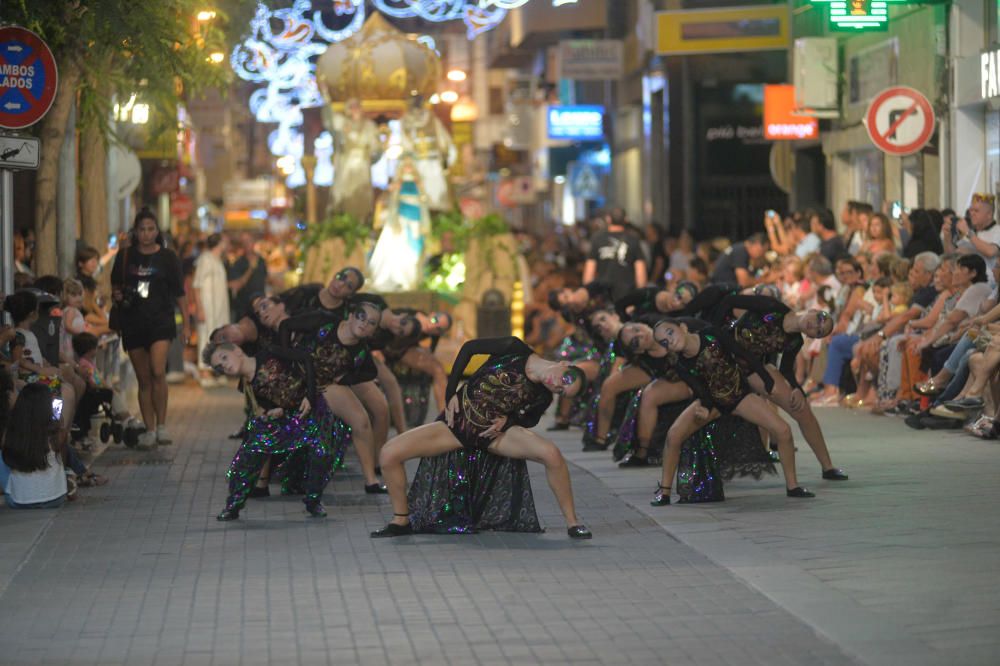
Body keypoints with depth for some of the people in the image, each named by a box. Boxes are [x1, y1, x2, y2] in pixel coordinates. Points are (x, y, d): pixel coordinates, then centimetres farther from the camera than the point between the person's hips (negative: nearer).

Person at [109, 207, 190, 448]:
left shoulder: (167, 257, 3)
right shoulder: (126, 256, 7)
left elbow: (179, 292, 6)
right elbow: (115, 285, 19)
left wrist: (186, 323, 4)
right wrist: (116, 296, -3)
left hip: (160, 320, -2)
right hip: (132, 322, 2)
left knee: (158, 372, -21)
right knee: (144, 380, 6)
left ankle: (161, 425, -10)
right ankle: (149, 430, 13)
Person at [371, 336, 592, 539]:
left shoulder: (543, 396, -5)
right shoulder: (514, 349, -13)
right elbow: (469, 348, -3)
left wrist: (507, 420, -7)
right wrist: (451, 394, -6)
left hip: (494, 433, 0)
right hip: (456, 421, 0)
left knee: (551, 454, -27)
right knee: (390, 453, -18)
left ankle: (572, 522, -9)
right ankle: (400, 521, 4)